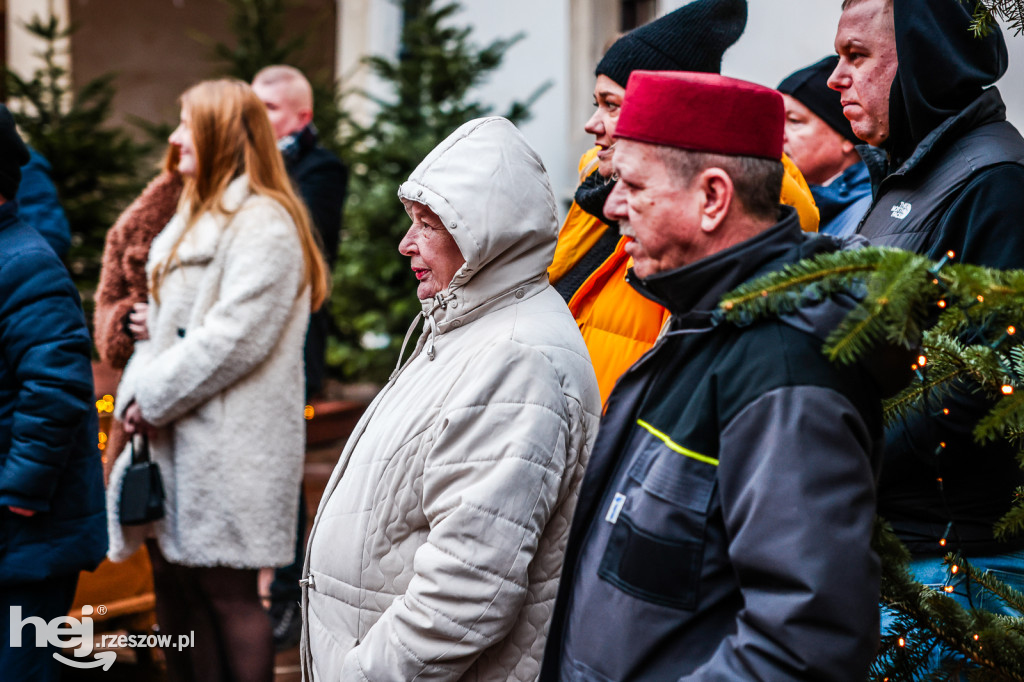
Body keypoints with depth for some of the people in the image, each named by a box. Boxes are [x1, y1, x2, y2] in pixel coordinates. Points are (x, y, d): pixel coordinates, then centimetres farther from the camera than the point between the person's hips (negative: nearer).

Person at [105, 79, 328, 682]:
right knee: (175, 579, 12)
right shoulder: (197, 215, 19)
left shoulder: (263, 225, -12)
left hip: (231, 445, -9)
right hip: (178, 439, 9)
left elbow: (235, 338, -20)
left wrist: (154, 398, -14)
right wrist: (137, 391, 3)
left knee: (228, 591, -3)